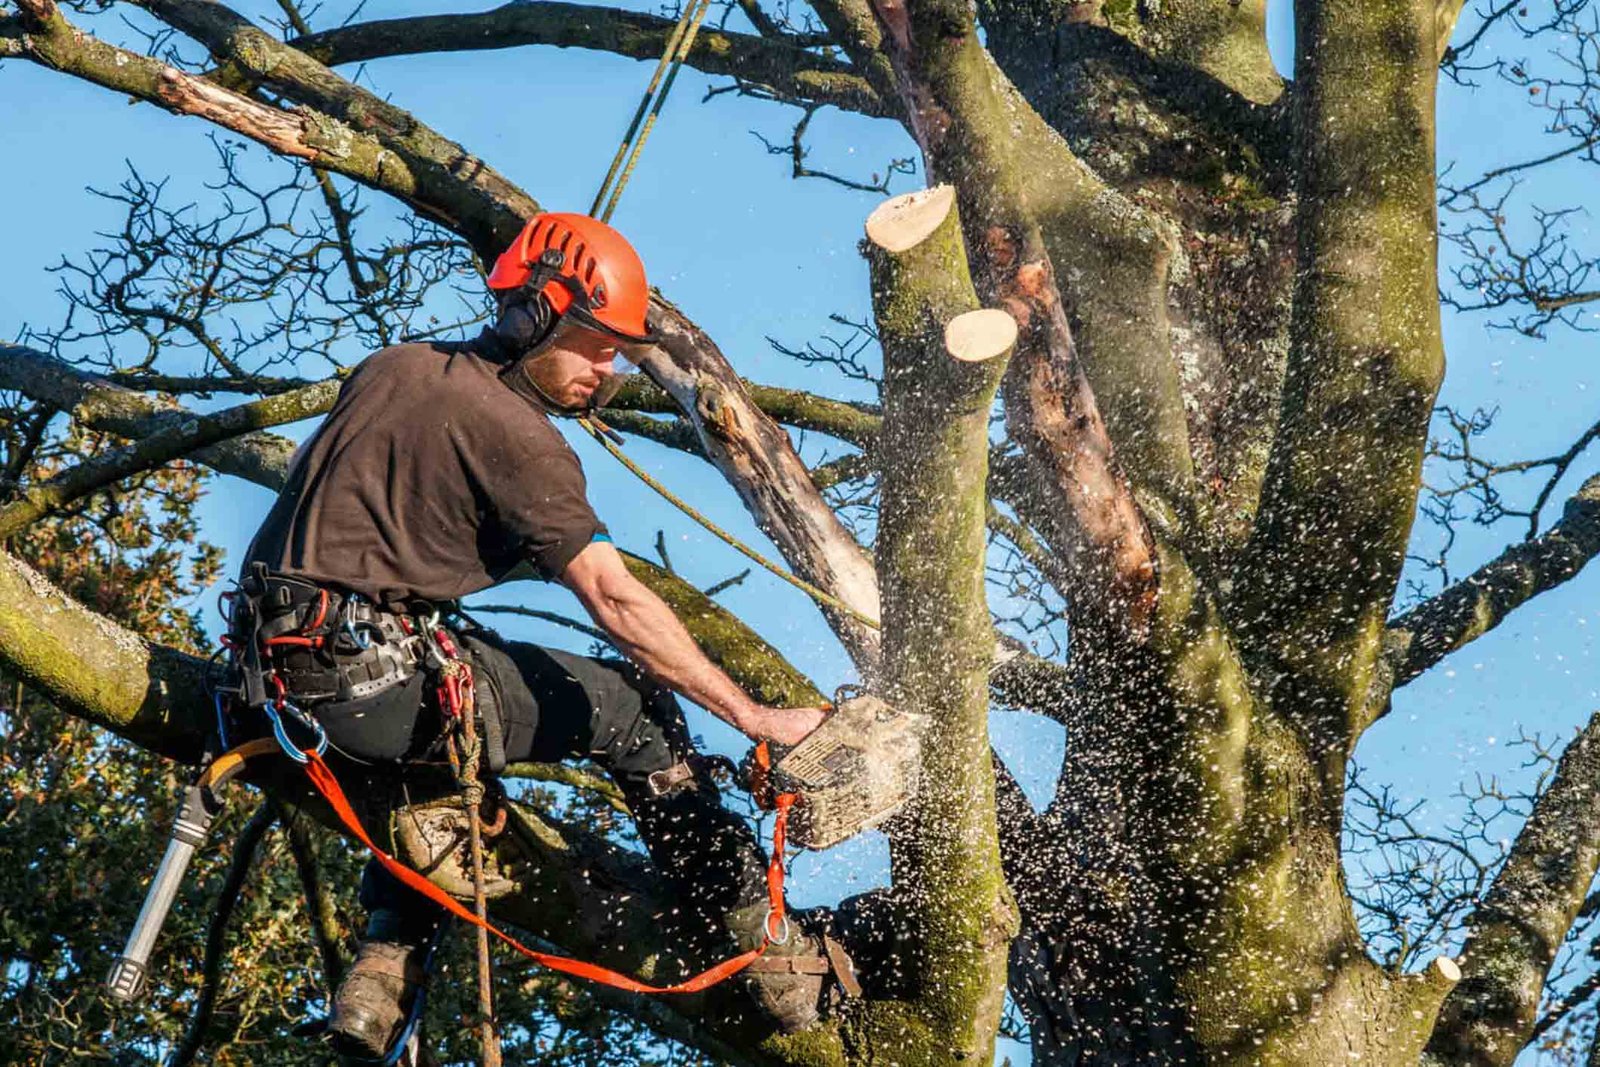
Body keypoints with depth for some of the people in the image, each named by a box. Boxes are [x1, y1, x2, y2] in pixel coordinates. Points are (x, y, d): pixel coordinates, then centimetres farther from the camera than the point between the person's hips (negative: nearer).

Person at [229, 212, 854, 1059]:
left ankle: (384, 967, 22)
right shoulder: (516, 435, -8)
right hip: (380, 683, -8)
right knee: (629, 708, 3)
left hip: (275, 667, 8)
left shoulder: (387, 369, 15)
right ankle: (770, 952, 5)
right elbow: (615, 602, -13)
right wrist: (756, 718, -12)